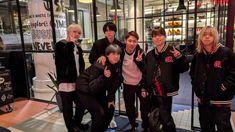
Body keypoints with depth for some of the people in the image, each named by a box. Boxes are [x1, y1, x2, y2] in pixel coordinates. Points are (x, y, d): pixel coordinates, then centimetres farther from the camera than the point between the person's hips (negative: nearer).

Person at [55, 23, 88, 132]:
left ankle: (77, 123, 38)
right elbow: (65, 60, -24)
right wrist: (70, 44, -17)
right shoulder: (60, 45, -6)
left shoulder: (77, 46, 14)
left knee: (82, 104, 14)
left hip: (77, 81, 7)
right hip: (66, 81, -6)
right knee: (67, 107, 5)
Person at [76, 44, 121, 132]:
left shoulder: (117, 65, -11)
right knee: (99, 113, -16)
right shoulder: (98, 66, -31)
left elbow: (114, 83, -2)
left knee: (110, 109, 7)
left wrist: (110, 98, -3)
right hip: (85, 90, -7)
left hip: (99, 90, 7)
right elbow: (92, 87, -31)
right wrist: (104, 76, -44)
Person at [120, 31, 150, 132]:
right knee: (129, 107, 15)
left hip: (140, 83, -1)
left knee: (145, 106, 8)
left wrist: (139, 61, -32)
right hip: (127, 85, 1)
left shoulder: (140, 52, -12)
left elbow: (144, 69, -14)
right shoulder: (121, 52, -11)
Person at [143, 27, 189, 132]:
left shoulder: (172, 52, -9)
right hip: (153, 92, 6)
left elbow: (184, 68, -10)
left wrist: (180, 57, -27)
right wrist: (144, 88, 11)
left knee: (166, 119, -1)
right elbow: (145, 73, 14)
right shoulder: (149, 55, 7)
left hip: (166, 92, -5)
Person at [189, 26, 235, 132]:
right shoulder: (198, 55, 8)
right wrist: (195, 85, 9)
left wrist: (225, 85, -14)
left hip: (221, 99, -4)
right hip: (203, 98, 5)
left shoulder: (226, 53, -7)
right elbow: (193, 72, 20)